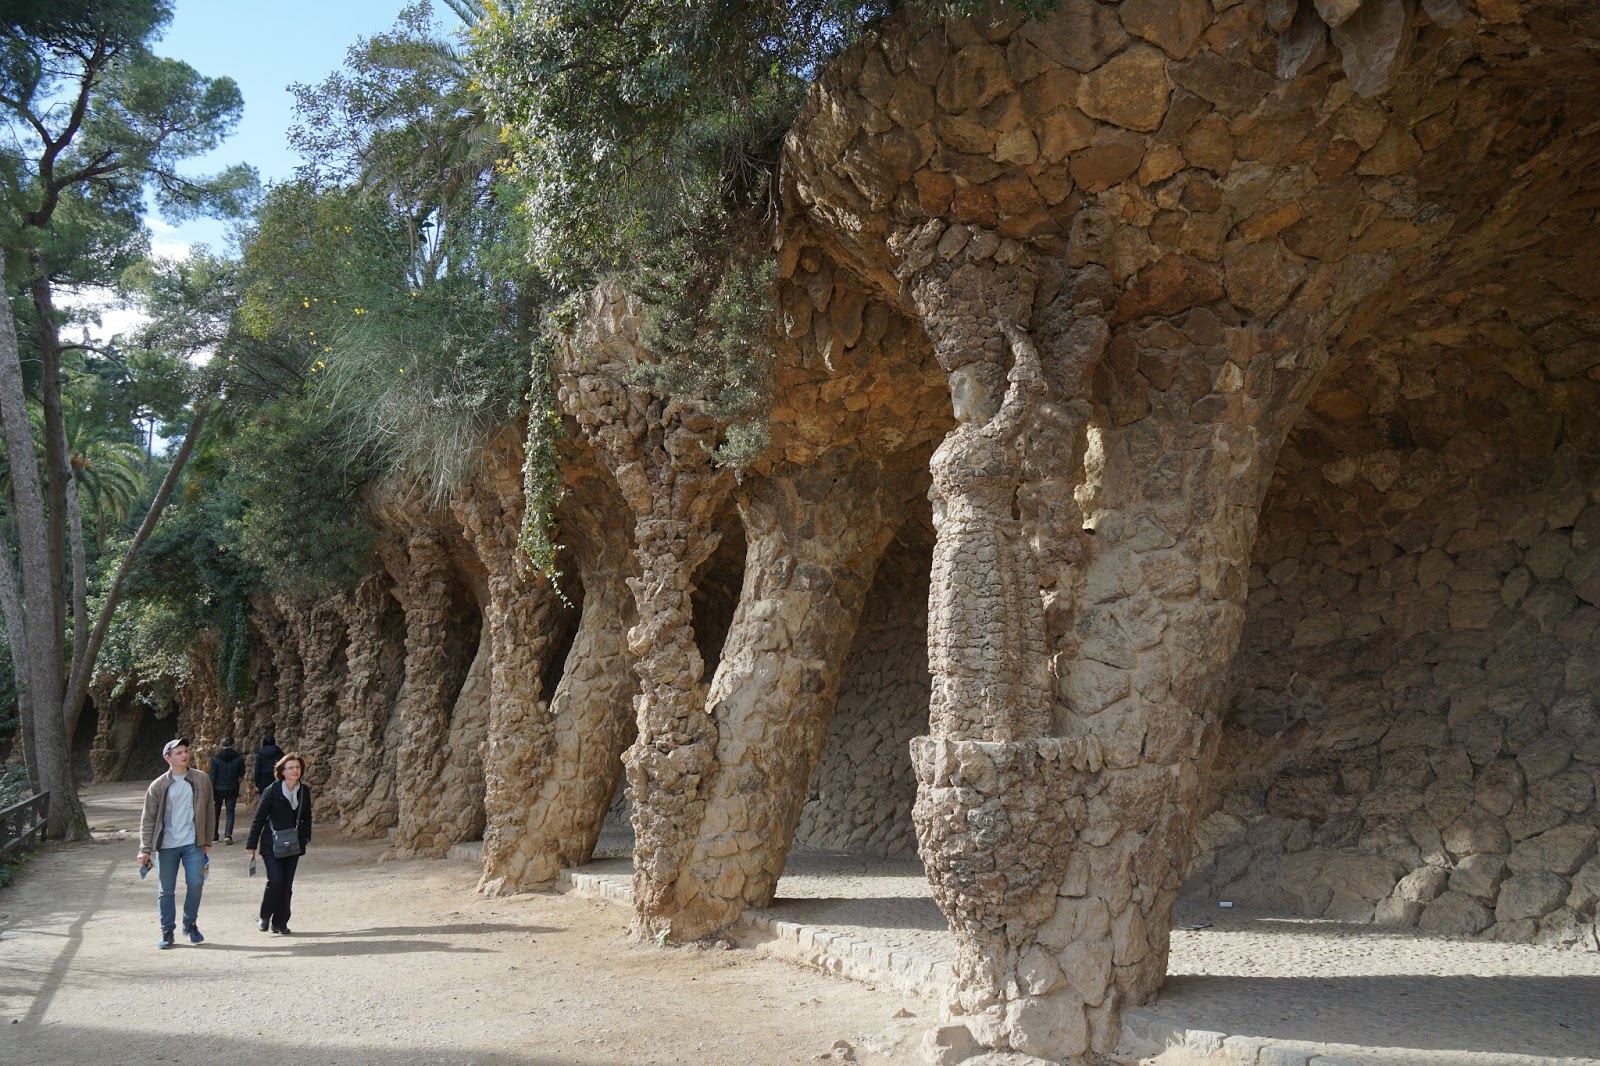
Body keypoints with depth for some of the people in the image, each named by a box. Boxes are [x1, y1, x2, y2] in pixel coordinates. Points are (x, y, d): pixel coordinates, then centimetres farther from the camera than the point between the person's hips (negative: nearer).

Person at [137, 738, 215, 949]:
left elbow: (209, 811, 8)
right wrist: (145, 849, -7)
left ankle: (190, 924, 16)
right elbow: (148, 819, -1)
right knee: (166, 890, 6)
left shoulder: (201, 780, 2)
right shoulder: (158, 786, -2)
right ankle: (167, 931, 18)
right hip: (166, 845, -1)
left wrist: (208, 841, 7)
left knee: (195, 884, -5)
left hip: (193, 843, 1)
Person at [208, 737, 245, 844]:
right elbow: (241, 775, 3)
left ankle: (214, 836, 18)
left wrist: (211, 791, -2)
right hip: (232, 790, 0)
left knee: (216, 812, 12)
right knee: (230, 812, 4)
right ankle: (228, 834, -12)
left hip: (218, 789, 0)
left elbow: (212, 776, -5)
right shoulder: (238, 758, -3)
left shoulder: (215, 758, -5)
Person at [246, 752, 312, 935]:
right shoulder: (272, 791, -9)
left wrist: (305, 837, 7)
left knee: (287, 885, 5)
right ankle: (265, 917, 7)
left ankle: (280, 923, 15)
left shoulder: (304, 791, 4)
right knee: (276, 880, -15)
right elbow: (259, 818, -4)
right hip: (272, 844, -4)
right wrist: (251, 844, -3)